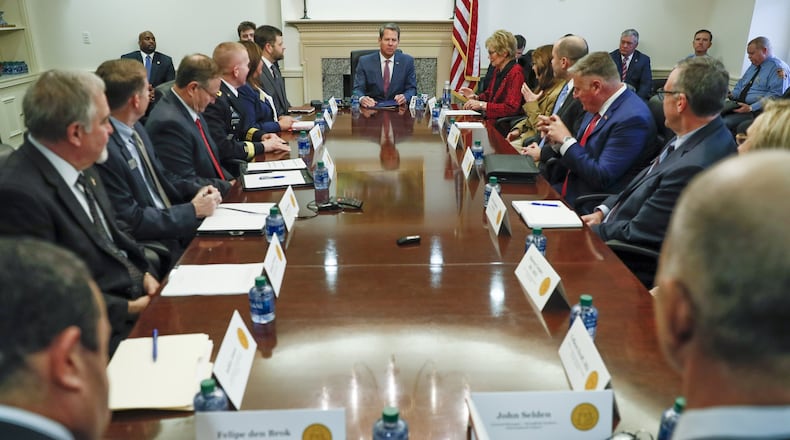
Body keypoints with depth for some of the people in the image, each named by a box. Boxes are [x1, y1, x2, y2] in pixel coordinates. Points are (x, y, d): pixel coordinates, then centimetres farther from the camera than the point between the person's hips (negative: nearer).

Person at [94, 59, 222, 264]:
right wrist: (193, 210, -14)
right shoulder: (103, 149, -22)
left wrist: (199, 191, 0)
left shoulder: (136, 129, 5)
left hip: (173, 223, 8)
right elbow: (130, 222, -19)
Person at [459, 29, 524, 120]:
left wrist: (482, 105, -22)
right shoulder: (497, 70, 10)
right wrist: (475, 97, 2)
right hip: (492, 120, 8)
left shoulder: (516, 72, -14)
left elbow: (511, 108, -21)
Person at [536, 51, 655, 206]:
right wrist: (557, 139, -2)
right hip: (570, 189, 8)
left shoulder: (632, 118, -20)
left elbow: (601, 178, -22)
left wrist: (566, 139, -16)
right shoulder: (598, 106, 6)